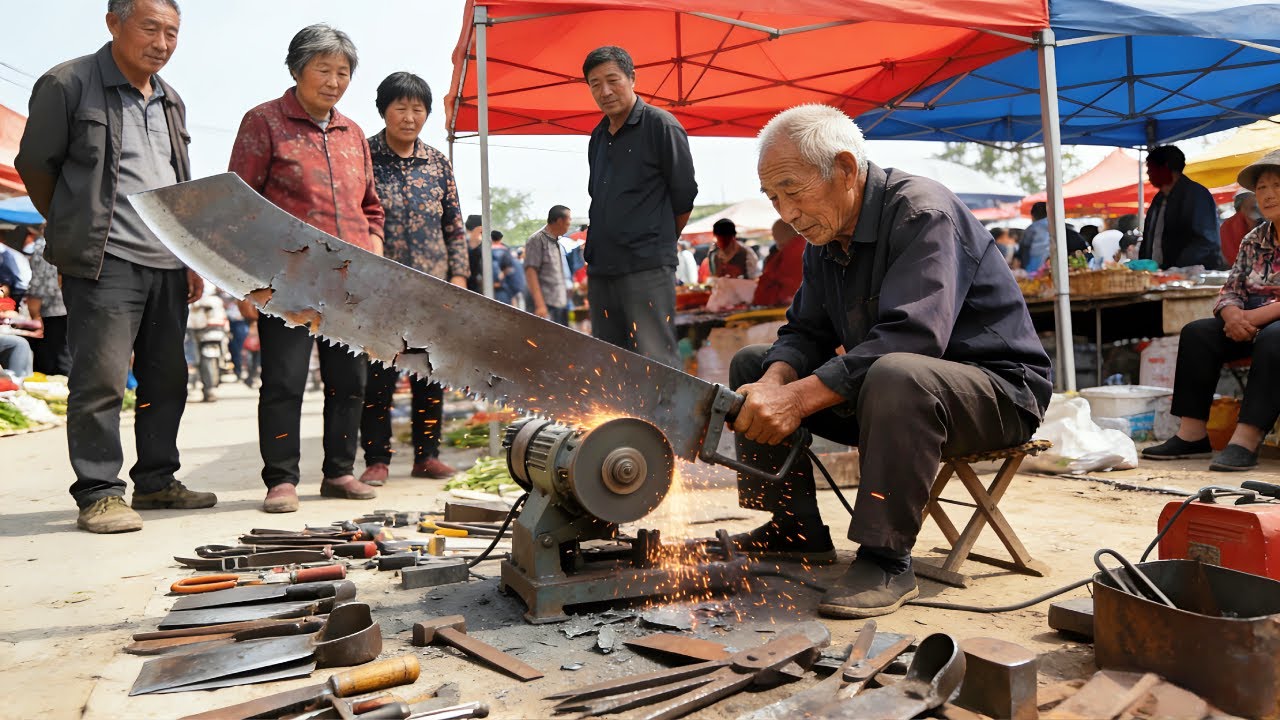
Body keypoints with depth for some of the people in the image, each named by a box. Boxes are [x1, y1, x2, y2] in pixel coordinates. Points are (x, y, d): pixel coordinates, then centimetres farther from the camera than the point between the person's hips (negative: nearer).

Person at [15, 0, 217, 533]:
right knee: (101, 379, -8)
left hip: (168, 265, 7)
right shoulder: (67, 84, -3)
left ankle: (155, 481, 21)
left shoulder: (170, 101, 17)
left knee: (167, 379, 9)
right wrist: (79, 232, 8)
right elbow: (35, 165, 2)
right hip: (106, 263, -6)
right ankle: (98, 494, 1)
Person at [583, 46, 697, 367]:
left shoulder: (660, 125, -5)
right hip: (600, 268, 8)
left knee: (655, 364, -9)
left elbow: (684, 196, -3)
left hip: (647, 268, -7)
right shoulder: (598, 136, 17)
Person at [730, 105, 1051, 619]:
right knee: (752, 364, 4)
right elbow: (806, 332, 2)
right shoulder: (824, 236, 5)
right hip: (876, 386, 8)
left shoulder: (922, 212, -22)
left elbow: (911, 338, -35)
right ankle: (795, 528, 4)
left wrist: (799, 398, -39)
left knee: (896, 376, -42)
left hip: (998, 388, -8)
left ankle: (886, 559, -26)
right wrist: (774, 384, -21)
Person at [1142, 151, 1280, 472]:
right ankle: (1192, 434, -21)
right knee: (1197, 333, -14)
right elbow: (1231, 289, 8)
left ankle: (1246, 441, -43)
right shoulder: (1253, 240, 13)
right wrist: (1233, 315, -16)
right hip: (1251, 325, 7)